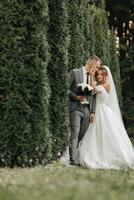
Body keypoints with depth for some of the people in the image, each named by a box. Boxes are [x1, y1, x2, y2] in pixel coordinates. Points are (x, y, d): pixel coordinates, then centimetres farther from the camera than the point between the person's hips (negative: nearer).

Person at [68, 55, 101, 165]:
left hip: (87, 109, 5)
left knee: (83, 135, 3)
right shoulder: (75, 73, 0)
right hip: (76, 108, -5)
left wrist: (93, 112, 7)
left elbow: (94, 96, 14)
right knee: (75, 134, -11)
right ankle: (73, 160, -14)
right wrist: (76, 97, -16)